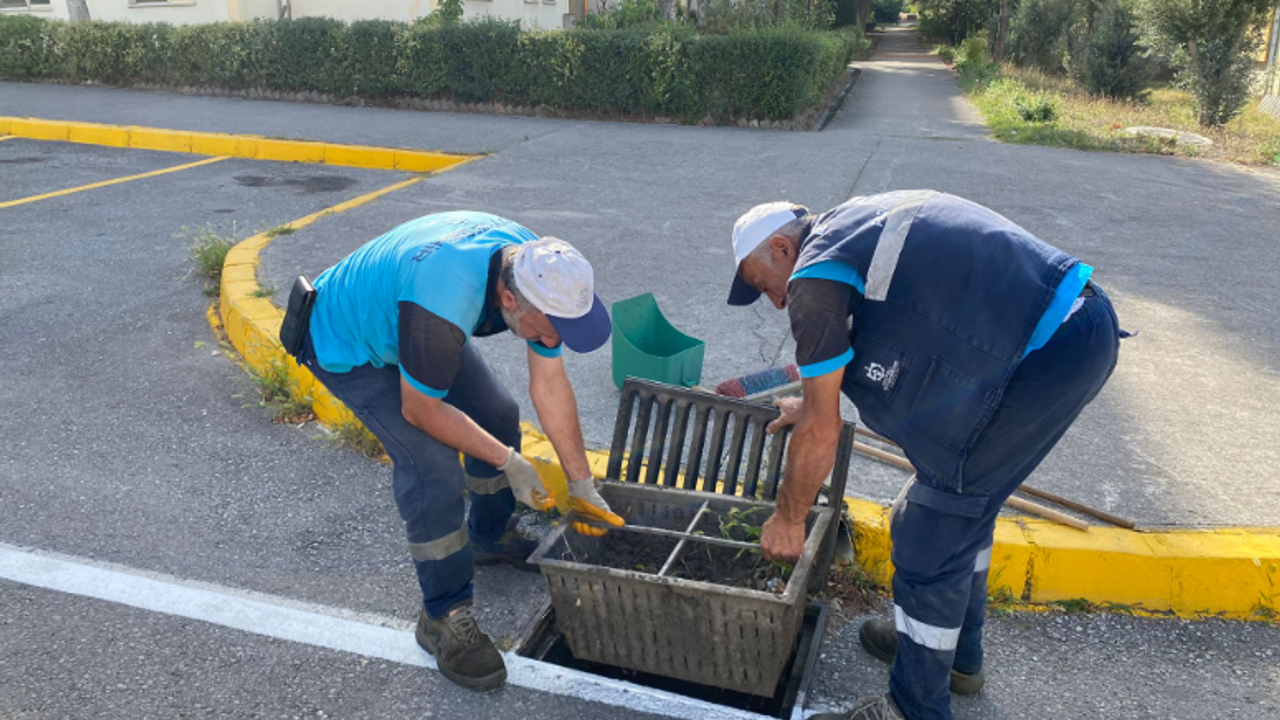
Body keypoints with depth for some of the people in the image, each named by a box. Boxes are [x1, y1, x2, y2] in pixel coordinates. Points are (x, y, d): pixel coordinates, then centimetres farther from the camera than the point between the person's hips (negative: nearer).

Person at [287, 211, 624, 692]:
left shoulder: (541, 271, -21)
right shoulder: (443, 304, -44)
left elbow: (550, 385, -11)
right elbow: (420, 409, -28)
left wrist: (582, 485, -6)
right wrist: (508, 461, -19)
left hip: (398, 312, 8)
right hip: (348, 344, -7)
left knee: (497, 415, 9)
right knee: (432, 465, -19)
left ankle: (490, 537, 35)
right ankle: (444, 616, -2)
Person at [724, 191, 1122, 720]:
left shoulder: (815, 278, -9)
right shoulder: (858, 221, 18)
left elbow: (821, 433, -5)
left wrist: (788, 521, 9)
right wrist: (819, 398, 38)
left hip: (1045, 357, -10)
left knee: (931, 536, 0)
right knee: (966, 498, 23)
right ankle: (958, 653, 42)